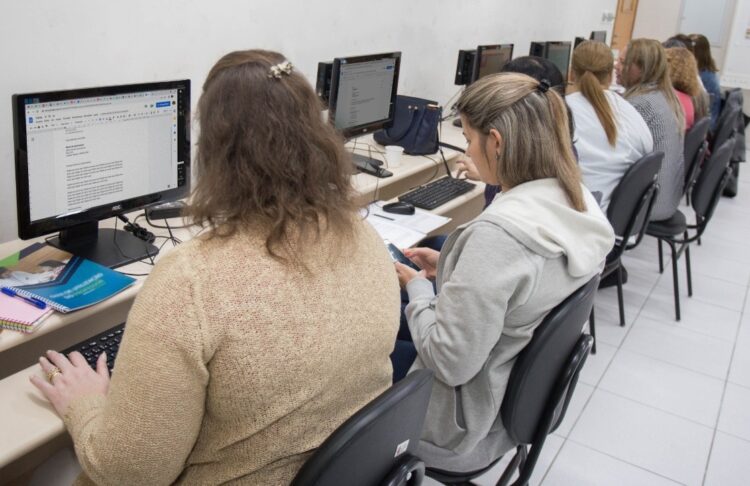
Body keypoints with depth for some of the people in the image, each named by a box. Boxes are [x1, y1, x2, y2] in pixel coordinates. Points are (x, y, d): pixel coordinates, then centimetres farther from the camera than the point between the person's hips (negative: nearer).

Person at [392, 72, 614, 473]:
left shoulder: (498, 233, -36)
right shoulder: (578, 203, -8)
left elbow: (449, 363, -29)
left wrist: (417, 286, -13)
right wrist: (448, 266, 4)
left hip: (472, 417, -8)